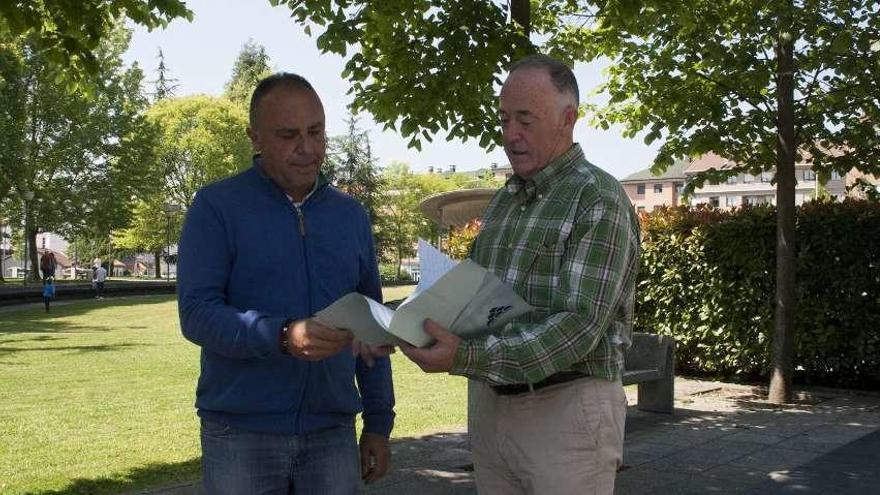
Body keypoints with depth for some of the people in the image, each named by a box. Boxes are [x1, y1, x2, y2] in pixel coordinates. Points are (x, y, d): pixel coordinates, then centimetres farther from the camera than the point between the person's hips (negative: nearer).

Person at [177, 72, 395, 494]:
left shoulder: (351, 214, 9)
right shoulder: (217, 207, -4)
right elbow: (197, 313, -14)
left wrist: (379, 422, 9)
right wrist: (283, 337, -29)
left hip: (332, 434, 4)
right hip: (241, 434, -3)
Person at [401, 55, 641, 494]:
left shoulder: (599, 201, -12)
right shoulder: (502, 202, 13)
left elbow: (578, 328, -21)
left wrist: (466, 358, -30)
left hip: (565, 407, -7)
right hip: (490, 405, 7)